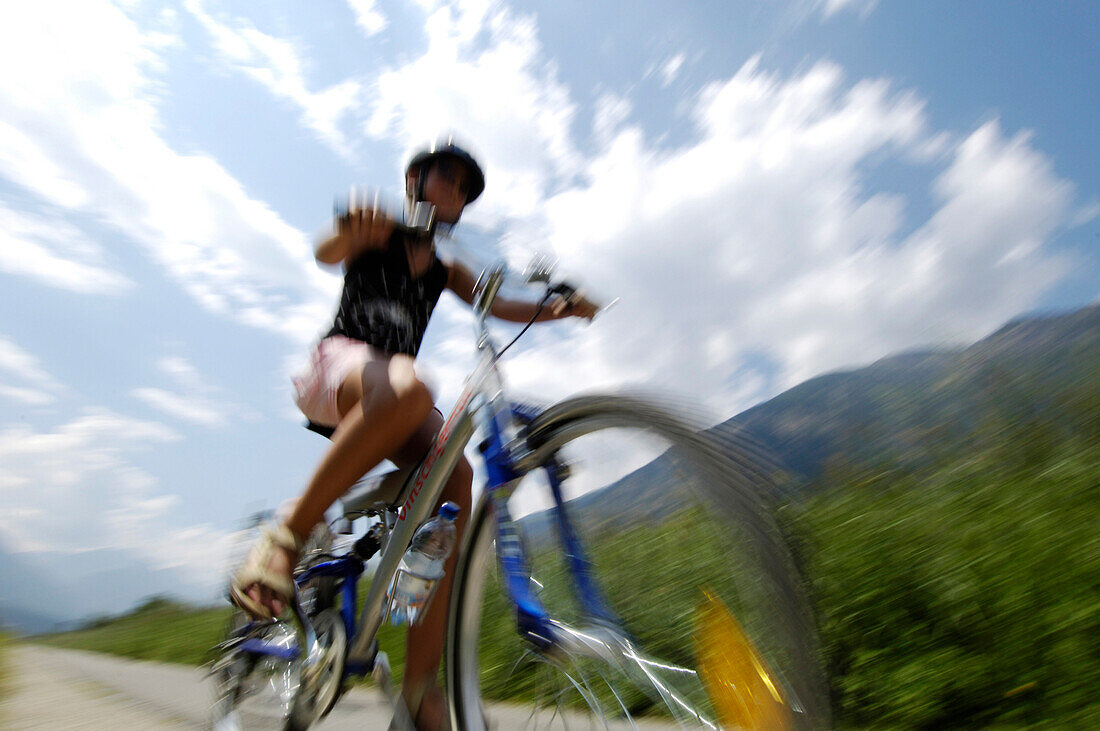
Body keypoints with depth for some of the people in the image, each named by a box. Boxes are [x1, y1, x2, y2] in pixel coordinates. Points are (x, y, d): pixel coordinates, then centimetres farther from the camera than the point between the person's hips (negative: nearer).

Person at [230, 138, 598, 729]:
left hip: (393, 395, 5)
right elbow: (326, 253, -12)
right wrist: (350, 230, -37)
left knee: (455, 477, -25)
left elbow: (500, 307, 11)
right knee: (406, 387, -41)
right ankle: (287, 536, -26)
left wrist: (559, 307, -8)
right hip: (337, 363, -4)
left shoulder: (445, 270, 23)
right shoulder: (380, 230, 9)